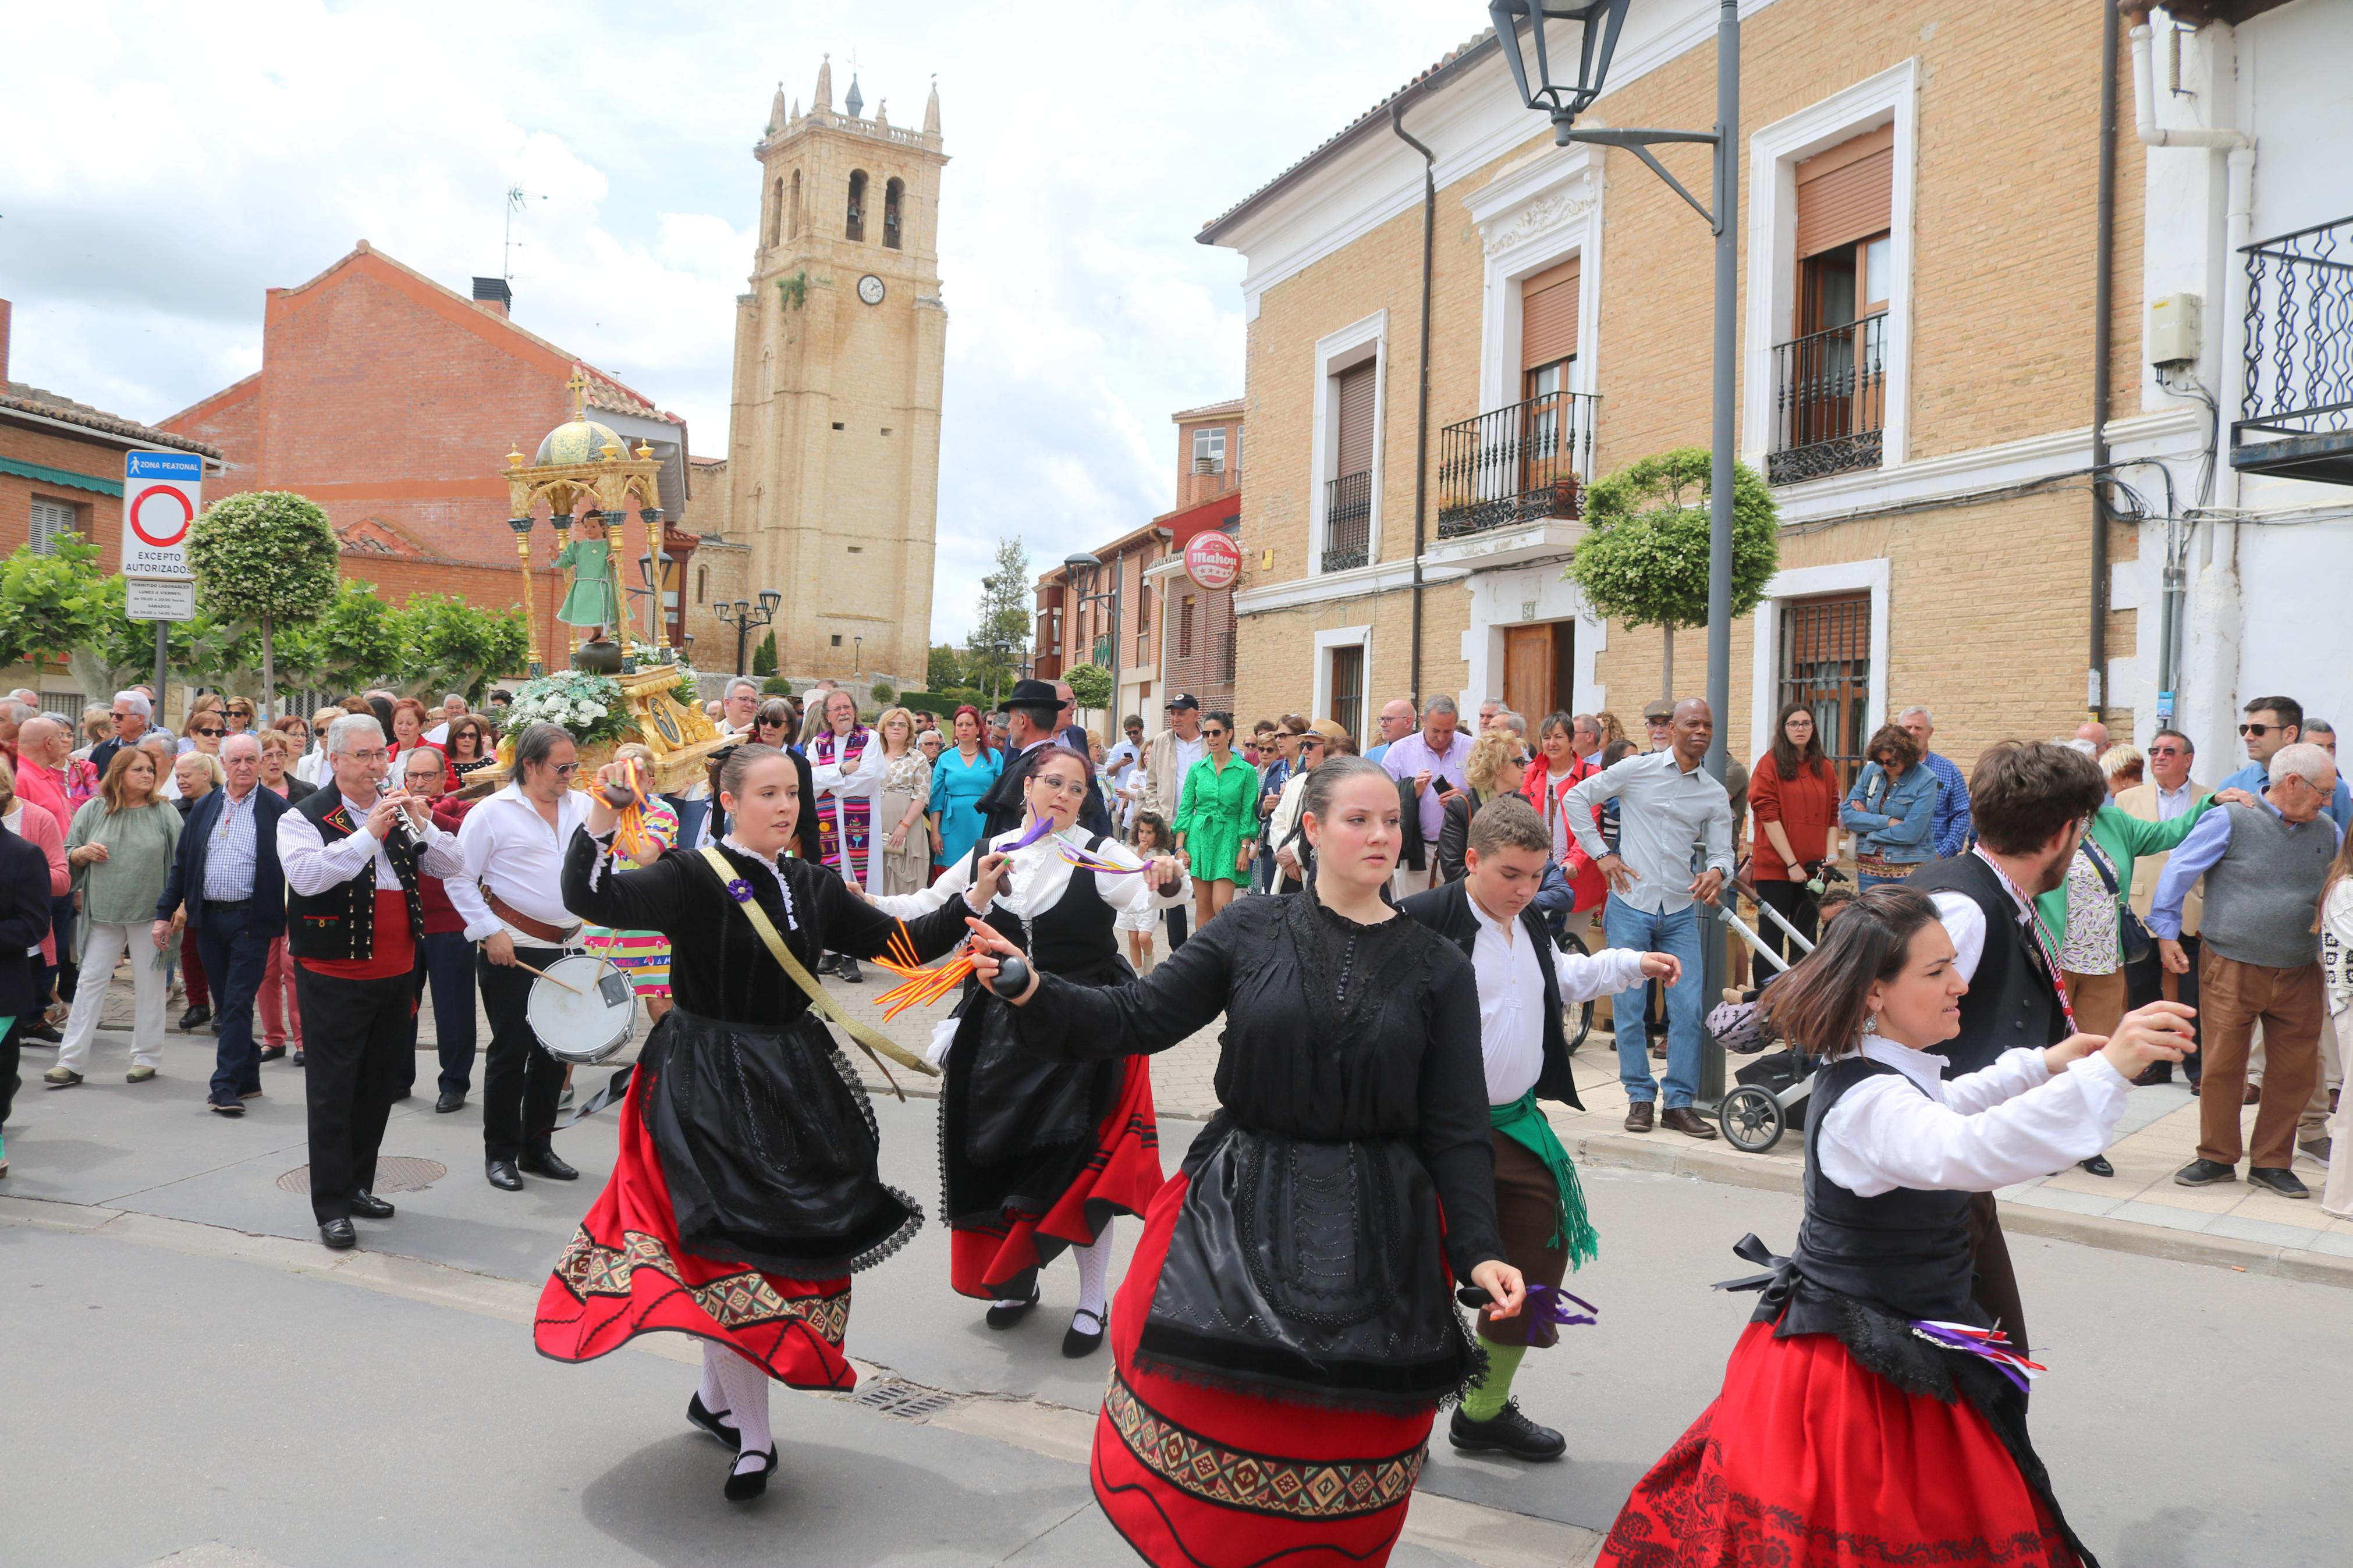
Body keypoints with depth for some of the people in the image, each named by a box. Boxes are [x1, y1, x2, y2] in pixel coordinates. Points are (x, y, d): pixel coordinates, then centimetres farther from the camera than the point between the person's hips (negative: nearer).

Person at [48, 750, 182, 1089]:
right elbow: (67, 856, 13)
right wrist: (83, 852, -10)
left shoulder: (164, 813, 0)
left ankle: (146, 1057, 17)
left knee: (148, 984, 6)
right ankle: (71, 1061, 7)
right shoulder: (92, 811, 5)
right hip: (103, 913, 2)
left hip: (150, 914, -2)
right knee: (89, 983, 3)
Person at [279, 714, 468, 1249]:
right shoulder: (305, 818, -6)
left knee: (378, 1087, 14)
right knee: (332, 1092, -1)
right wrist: (368, 834, -27)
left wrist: (423, 827, -13)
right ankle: (332, 1207, 5)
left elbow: (453, 868, 4)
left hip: (396, 975, 6)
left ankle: (358, 1185, 28)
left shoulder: (401, 814, 10)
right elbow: (305, 877, -24)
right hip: (333, 978, -6)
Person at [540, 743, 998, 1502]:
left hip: (793, 1082, 5)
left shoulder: (812, 885, 7)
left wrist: (973, 900, -2)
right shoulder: (694, 877, -9)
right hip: (709, 1088, -5)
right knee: (729, 1247, -4)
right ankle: (751, 1437, 11)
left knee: (788, 1239, 12)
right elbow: (590, 898, -21)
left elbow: (901, 943, 7)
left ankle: (715, 1396, 35)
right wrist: (601, 821, -36)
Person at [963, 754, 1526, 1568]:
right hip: (1239, 1209, 0)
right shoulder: (1251, 931, 0)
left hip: (1375, 1226, 0)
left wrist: (1478, 1248, -10)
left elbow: (1457, 1126, 0)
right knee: (1204, 1419, 7)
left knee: (1346, 1443, 9)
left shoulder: (1438, 967, 1)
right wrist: (1035, 991, -18)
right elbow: (1140, 1015, -3)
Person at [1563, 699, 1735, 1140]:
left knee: (1688, 1008, -2)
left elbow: (1722, 850, 6)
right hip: (1631, 905, -3)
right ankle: (1640, 1097, 16)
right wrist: (1601, 853, -3)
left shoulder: (1715, 796, 9)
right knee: (1629, 1005, 2)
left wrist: (1717, 871, -19)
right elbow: (1576, 798, 3)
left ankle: (1680, 1102, 10)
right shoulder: (1638, 769, -1)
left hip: (1681, 911, 3)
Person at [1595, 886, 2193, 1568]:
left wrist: (2039, 1065, 26)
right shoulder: (1866, 1102, -29)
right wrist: (2107, 1070, -53)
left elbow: (1934, 1115, 28)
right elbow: (1970, 1151, -49)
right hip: (1865, 1379, -10)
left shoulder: (1879, 1075, 4)